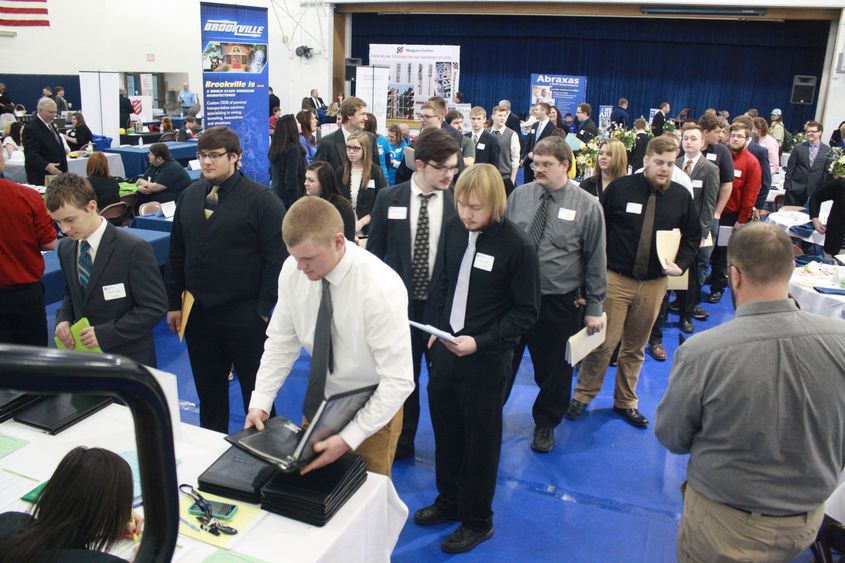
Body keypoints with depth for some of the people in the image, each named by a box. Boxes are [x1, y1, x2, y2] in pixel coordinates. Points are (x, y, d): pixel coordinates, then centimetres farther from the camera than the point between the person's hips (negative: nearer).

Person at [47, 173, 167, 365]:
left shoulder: (133, 249, -19)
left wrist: (105, 334, -23)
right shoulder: (66, 248, 2)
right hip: (84, 356, 6)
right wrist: (63, 319, -3)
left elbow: (155, 306, -19)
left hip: (128, 358, -5)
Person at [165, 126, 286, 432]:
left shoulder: (261, 199, -10)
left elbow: (276, 258, -12)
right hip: (197, 311, 6)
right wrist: (174, 303, 11)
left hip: (245, 315, -5)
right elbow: (176, 253, 13)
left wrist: (264, 308, -13)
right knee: (208, 389, 18)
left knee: (256, 388, 8)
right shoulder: (189, 196, 8)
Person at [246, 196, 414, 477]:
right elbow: (281, 341, -2)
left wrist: (348, 438, -31)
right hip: (320, 399, 5)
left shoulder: (380, 288, -31)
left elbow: (398, 381, -27)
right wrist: (260, 402, -12)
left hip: (373, 407, -4)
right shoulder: (292, 269, -14)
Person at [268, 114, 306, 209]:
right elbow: (292, 179, -19)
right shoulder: (293, 149, -15)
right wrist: (296, 204, -17)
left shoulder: (275, 149, 9)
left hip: (276, 196, 8)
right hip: (288, 199, -8)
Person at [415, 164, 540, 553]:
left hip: (486, 358, -5)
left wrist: (480, 342, -20)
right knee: (445, 430, 17)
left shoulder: (517, 245, -16)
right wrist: (438, 328, 9)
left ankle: (477, 521, 30)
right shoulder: (454, 228, -1)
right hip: (446, 348, 5)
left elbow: (527, 311, -12)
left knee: (480, 440, 10)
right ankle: (449, 501, 40)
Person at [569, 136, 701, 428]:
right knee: (603, 342, -2)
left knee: (635, 347, 15)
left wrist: (680, 265, -1)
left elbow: (693, 235, 15)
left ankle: (625, 402, 30)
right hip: (615, 279, -3)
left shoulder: (681, 196, 3)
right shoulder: (620, 188, -5)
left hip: (654, 283, 3)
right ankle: (583, 395, 18)